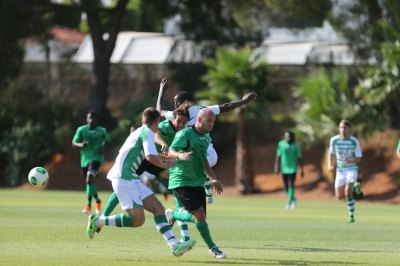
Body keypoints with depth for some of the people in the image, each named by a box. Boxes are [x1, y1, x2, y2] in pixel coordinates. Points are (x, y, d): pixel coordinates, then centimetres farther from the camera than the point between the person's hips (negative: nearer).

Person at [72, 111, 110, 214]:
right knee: (90, 182, 13)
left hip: (96, 158, -3)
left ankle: (88, 205, -26)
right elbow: (74, 142, 0)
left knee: (90, 178, -27)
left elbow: (106, 140, 16)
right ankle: (97, 200, 43)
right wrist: (81, 145, -22)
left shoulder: (102, 131, -1)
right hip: (85, 159, 3)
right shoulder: (81, 130, -1)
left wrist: (103, 147, -6)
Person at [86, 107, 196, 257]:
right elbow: (150, 157, -21)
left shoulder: (140, 131, 21)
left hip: (132, 178, 10)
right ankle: (98, 221, -4)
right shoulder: (147, 132, -8)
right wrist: (165, 165, -5)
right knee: (138, 220, -14)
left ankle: (174, 245, -7)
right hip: (123, 178, -10)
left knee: (158, 208, 1)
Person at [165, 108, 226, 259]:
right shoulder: (185, 134, -11)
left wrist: (213, 179, 25)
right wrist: (180, 155, -42)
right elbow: (171, 151, -19)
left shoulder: (205, 138, 15)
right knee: (200, 215, -16)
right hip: (181, 182, -8)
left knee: (200, 217, 2)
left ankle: (173, 215, 25)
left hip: (197, 183, 8)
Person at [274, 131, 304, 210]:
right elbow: (278, 156, 5)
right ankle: (292, 199, 31)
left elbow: (299, 158, -1)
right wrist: (277, 166, 0)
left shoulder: (295, 146, -4)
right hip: (284, 168, 3)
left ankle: (289, 203, -13)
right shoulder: (281, 144, -1)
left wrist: (301, 169, -2)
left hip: (292, 168, -3)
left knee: (291, 185, -13)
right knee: (286, 186, 8)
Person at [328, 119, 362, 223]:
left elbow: (359, 158, -6)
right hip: (340, 170, 3)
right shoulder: (334, 140, -3)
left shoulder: (354, 141, -10)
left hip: (352, 169, -3)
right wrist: (330, 165, -6)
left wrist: (351, 161, -27)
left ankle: (351, 215, -9)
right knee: (340, 196, 3)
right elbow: (331, 154, 11)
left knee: (347, 192, -23)